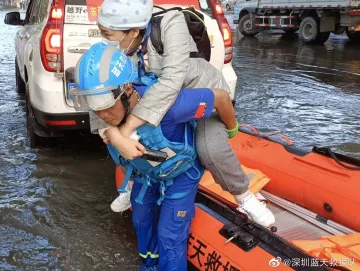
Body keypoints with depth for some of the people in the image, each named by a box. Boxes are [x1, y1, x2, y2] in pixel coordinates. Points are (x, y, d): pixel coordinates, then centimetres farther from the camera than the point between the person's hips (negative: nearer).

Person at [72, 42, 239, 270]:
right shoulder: (108, 108, -29)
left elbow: (220, 97, -34)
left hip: (180, 172, -5)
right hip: (145, 171, 6)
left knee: (169, 236, -1)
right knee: (142, 221, 22)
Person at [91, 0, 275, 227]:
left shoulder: (170, 24, -35)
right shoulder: (115, 52, -20)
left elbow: (172, 80, -45)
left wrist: (126, 129, -46)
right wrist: (117, 139, -39)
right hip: (167, 101, 5)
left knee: (210, 149, -31)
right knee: (115, 131, 0)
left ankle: (244, 196, -3)